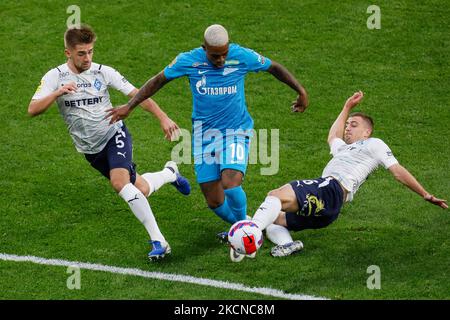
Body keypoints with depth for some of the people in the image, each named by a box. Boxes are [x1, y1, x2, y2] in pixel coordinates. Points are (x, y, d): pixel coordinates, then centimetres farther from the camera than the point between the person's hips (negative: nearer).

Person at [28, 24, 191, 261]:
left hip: (114, 135, -3)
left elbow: (137, 95, -5)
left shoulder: (103, 72, -9)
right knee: (140, 190, 7)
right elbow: (33, 110, -19)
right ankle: (170, 173, 44)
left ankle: (158, 240, -27)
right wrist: (57, 93, -35)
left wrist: (162, 117, -15)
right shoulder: (55, 77, -8)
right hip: (90, 149, 3)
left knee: (119, 182, -30)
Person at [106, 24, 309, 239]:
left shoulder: (242, 56, -11)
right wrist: (129, 107, 4)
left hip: (236, 131, -2)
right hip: (204, 134, 2)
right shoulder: (188, 61, -9)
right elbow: (158, 81, 5)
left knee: (231, 185, -25)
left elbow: (274, 68, 6)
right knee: (214, 202, 0)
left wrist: (301, 91, 9)